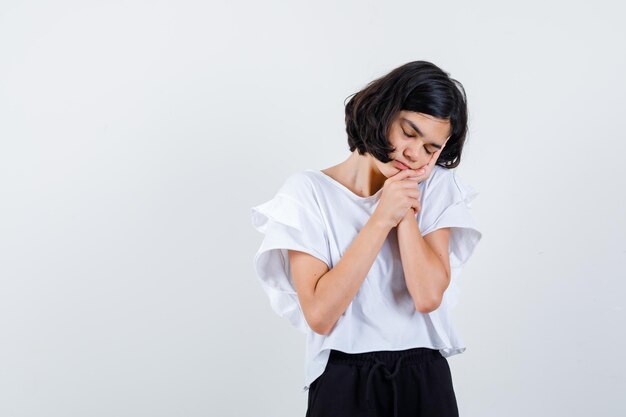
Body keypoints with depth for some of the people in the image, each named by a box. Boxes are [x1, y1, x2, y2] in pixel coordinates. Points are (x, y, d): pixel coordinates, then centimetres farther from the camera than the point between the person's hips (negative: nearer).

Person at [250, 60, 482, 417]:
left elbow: (428, 297, -13)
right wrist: (382, 218, -18)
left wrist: (406, 208, -12)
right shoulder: (310, 191, -7)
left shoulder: (436, 188, 0)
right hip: (344, 385, -2)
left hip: (426, 383, 2)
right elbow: (319, 315, -17)